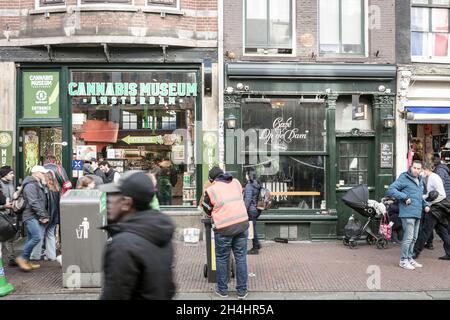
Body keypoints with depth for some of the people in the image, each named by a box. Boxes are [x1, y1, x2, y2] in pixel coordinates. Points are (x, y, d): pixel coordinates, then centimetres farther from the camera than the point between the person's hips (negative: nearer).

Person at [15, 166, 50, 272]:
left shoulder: (38, 185, 20)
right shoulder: (30, 185, -12)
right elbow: (34, 203, -19)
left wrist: (45, 215, 10)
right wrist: (43, 216, -18)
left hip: (35, 218, 10)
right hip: (30, 216, -10)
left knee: (31, 239, 11)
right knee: (37, 236, -18)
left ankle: (26, 261, 18)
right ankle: (22, 258, -6)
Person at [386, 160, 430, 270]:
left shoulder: (420, 181, 20)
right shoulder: (404, 178, -8)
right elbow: (390, 190, -17)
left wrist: (425, 205, 15)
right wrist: (404, 197, -21)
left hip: (417, 214, 9)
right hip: (408, 213, -9)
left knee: (414, 238, 15)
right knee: (408, 237, -8)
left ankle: (409, 258, 26)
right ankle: (403, 260, 2)